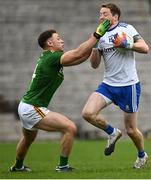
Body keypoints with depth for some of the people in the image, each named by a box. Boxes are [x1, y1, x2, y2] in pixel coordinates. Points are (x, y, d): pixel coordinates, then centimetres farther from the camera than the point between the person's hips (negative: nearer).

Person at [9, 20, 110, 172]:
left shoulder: (48, 58, 10)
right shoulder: (51, 58, -19)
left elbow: (78, 59, 11)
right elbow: (78, 53, -26)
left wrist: (93, 45, 2)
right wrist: (97, 34, -23)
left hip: (25, 107, 11)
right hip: (32, 109, -11)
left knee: (28, 139, 35)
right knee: (70, 128, -16)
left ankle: (17, 166, 57)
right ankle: (63, 166, -7)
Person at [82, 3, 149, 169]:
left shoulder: (126, 29, -4)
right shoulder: (101, 36, 10)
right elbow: (95, 65, 10)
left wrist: (127, 45, -24)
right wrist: (94, 46, -5)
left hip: (128, 85, -5)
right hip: (108, 84, 5)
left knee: (131, 130, 2)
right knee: (88, 113, -18)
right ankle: (112, 133, 8)